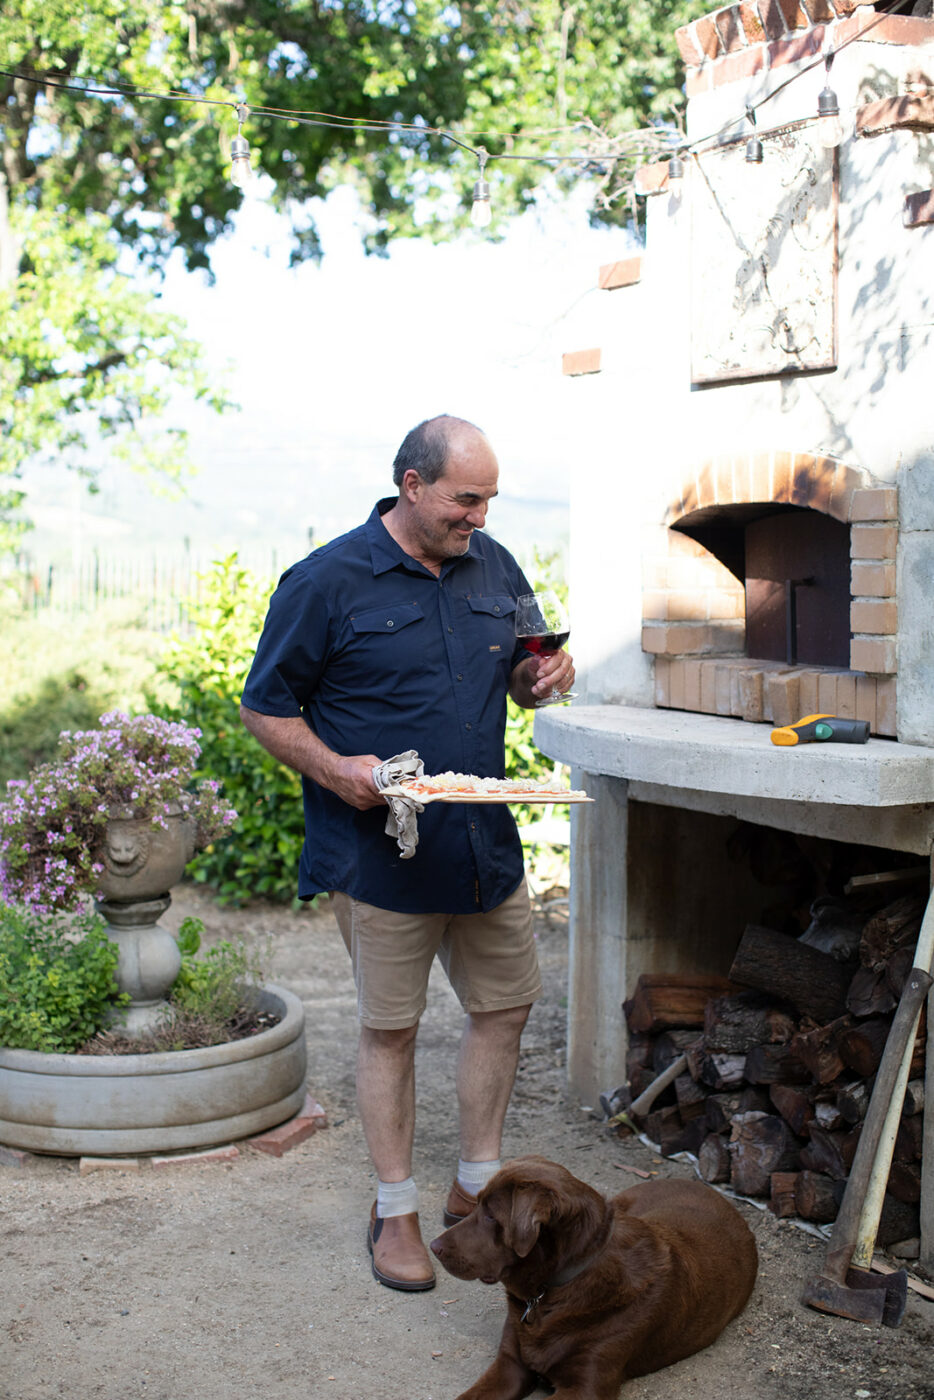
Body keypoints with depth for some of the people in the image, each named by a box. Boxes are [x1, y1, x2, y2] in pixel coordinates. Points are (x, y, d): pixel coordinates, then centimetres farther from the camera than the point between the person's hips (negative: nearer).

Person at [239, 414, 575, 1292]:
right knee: (390, 1028, 5)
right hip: (381, 850, -6)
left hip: (486, 845, 6)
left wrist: (541, 675, -4)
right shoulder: (328, 581, -11)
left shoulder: (494, 567, 7)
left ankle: (478, 1187, 31)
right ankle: (395, 1211, 21)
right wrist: (336, 769, -20)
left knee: (504, 1005, 13)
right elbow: (264, 707, -6)